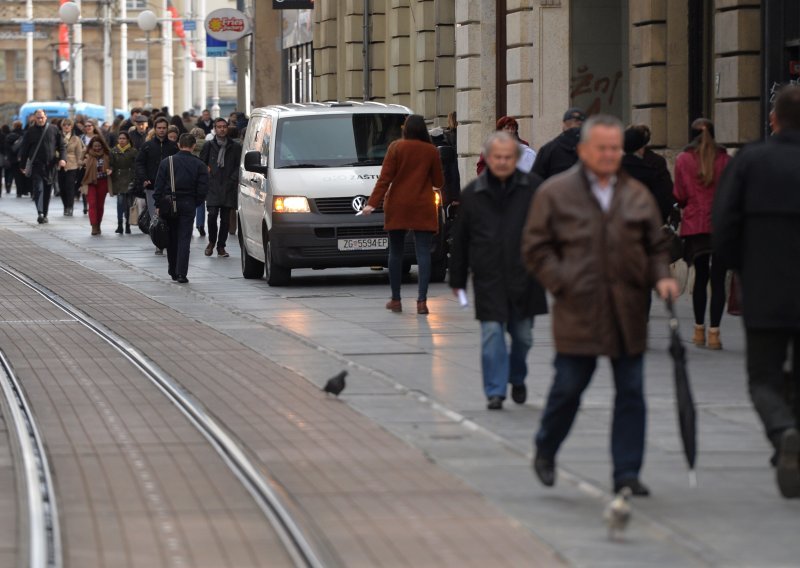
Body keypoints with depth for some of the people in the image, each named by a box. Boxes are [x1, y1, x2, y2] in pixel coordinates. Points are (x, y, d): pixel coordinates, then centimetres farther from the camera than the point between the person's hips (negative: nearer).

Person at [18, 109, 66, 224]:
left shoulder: (54, 129, 6)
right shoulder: (30, 132, 4)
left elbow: (61, 146, 8)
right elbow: (24, 149, 8)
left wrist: (62, 158, -7)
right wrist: (22, 165, 6)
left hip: (51, 166, 2)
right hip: (36, 166, -2)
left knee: (48, 191, 8)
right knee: (38, 188, -16)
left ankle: (45, 214, 17)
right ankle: (40, 213, -25)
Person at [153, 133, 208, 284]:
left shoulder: (166, 162, -1)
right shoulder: (199, 165, -4)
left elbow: (159, 186, -1)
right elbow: (202, 190, -4)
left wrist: (158, 205, 4)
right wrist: (195, 204, 10)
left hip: (168, 204, 1)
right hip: (188, 206, -1)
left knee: (171, 239, 14)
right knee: (184, 239, -2)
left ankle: (173, 271, 21)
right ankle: (181, 273, -10)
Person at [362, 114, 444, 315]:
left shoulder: (396, 147, -4)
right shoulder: (431, 151, 0)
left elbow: (385, 178, -9)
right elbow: (438, 182, 5)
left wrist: (373, 203, -10)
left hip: (398, 208, 0)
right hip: (423, 209, 0)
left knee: (395, 252, 10)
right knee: (423, 253, -2)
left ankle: (395, 300, 13)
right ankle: (422, 301, -12)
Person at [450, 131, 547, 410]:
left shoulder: (533, 187, 2)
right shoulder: (472, 193, 5)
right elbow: (460, 239, 9)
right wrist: (457, 279, 9)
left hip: (524, 275, 0)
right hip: (488, 279, 0)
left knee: (523, 334, 10)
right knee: (492, 333, -7)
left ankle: (517, 379, 34)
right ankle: (495, 391, -4)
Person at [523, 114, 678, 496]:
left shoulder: (637, 196, 12)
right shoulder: (555, 193, 2)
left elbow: (656, 246, 18)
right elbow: (536, 247, 2)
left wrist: (661, 277, -1)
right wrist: (563, 284, -8)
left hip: (628, 310, 3)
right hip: (578, 310, -3)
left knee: (631, 390, 3)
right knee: (569, 386, 0)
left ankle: (627, 472, 9)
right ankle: (545, 452, 24)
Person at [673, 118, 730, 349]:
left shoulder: (683, 159, -1)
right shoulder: (724, 159, -1)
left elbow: (679, 196, 1)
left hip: (694, 224, 1)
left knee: (700, 276, 14)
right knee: (718, 278, -2)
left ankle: (699, 329, 17)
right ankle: (714, 332, -9)